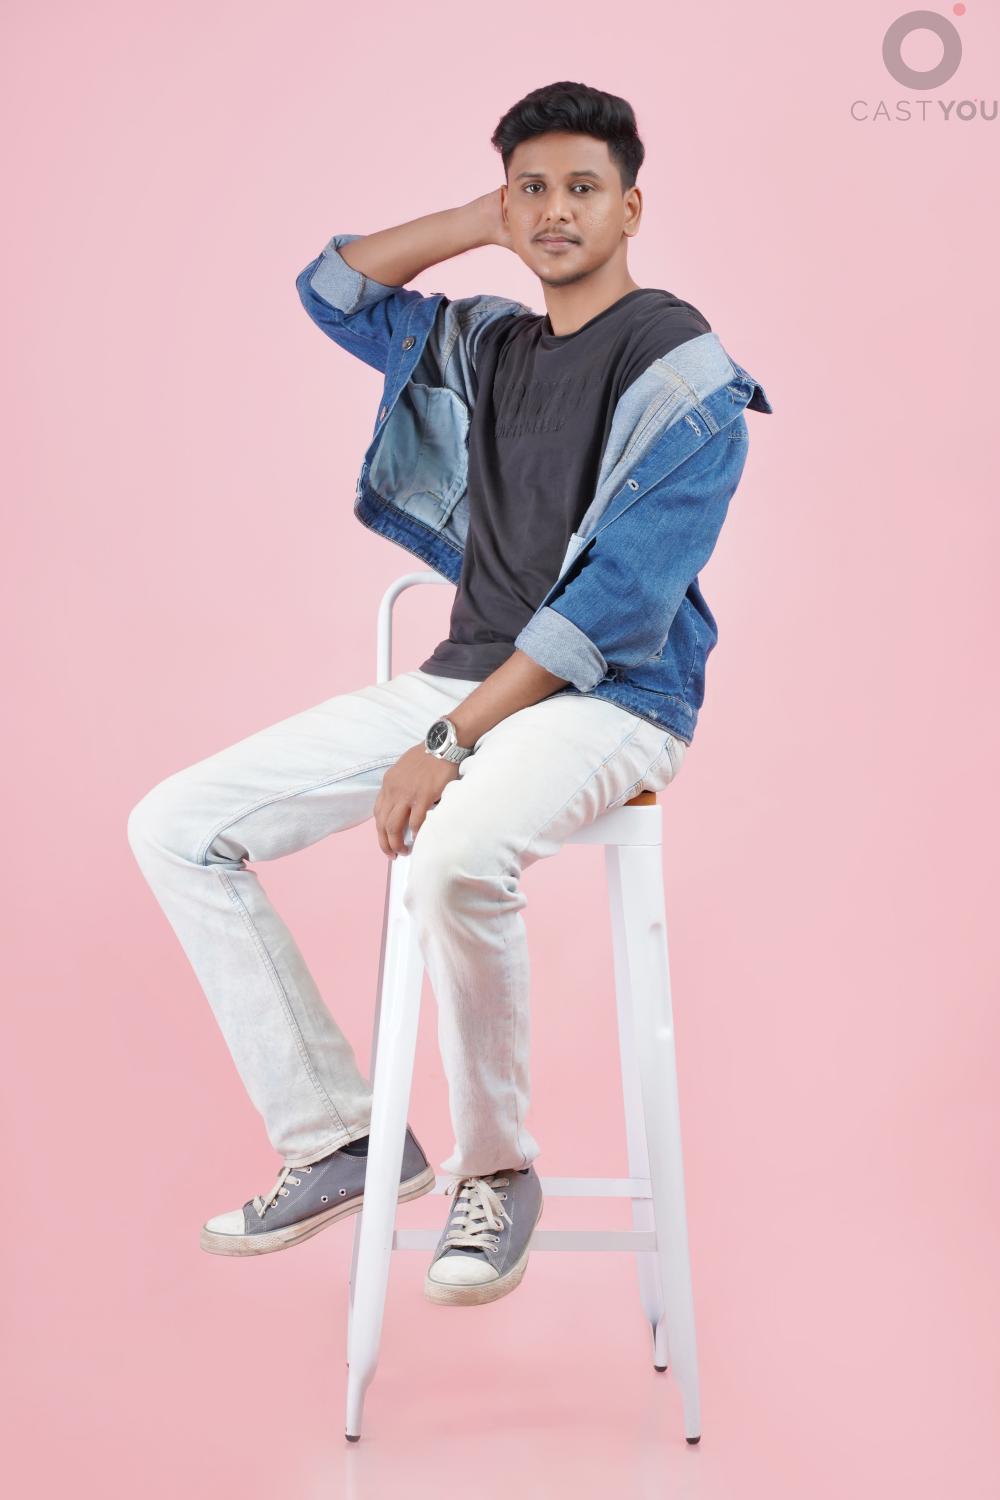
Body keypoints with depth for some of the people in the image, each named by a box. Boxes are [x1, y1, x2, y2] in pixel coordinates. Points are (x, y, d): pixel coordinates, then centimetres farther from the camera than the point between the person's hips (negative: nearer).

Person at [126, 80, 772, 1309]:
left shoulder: (684, 372, -8)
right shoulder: (488, 344, 14)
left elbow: (617, 598, -17)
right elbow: (332, 288, 26)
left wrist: (451, 744, -22)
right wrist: (480, 222, 14)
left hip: (612, 698, -7)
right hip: (467, 679, 8)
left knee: (454, 861, -40)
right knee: (175, 826, -3)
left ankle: (495, 1169, -12)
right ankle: (337, 1139, 0)